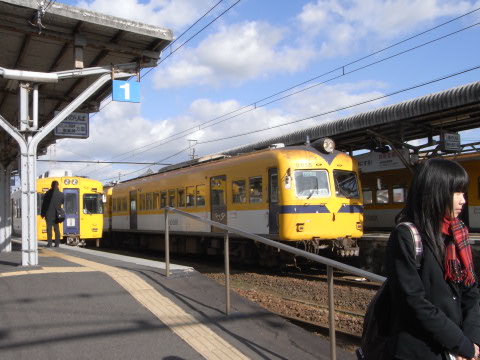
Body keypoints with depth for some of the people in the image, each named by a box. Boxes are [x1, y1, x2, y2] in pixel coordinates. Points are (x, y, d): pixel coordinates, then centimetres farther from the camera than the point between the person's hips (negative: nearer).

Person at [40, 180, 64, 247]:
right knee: (56, 229, 8)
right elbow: (63, 203, 10)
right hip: (57, 214, 2)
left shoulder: (48, 193, -7)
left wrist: (42, 213, 3)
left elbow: (44, 204, -4)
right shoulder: (61, 194, 0)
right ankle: (57, 243, 7)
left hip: (49, 214, -2)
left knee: (49, 229, 1)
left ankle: (49, 243, -1)